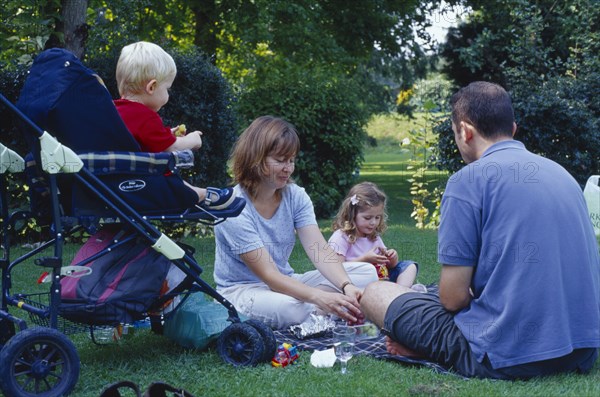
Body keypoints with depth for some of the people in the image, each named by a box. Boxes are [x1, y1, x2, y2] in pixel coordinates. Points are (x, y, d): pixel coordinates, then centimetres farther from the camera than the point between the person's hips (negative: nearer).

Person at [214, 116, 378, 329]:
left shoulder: (295, 195, -2)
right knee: (288, 308, -42)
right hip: (241, 290, -7)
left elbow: (321, 252, -13)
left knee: (366, 272, -8)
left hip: (286, 283, 7)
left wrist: (347, 287, -34)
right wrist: (320, 297, -41)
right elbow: (269, 275, -26)